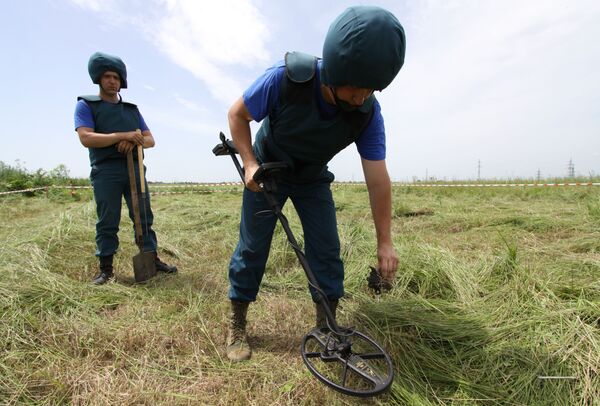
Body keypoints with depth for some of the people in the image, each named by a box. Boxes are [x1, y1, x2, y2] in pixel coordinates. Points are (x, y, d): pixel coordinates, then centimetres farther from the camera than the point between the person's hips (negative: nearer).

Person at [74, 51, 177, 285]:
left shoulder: (132, 109, 21)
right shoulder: (86, 105, 7)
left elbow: (150, 140, 14)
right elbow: (86, 138, -9)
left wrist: (133, 141, -8)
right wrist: (123, 135, -15)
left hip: (134, 168, 4)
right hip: (105, 171, -4)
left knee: (144, 217, 4)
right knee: (107, 222, -1)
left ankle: (152, 260, 10)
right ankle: (105, 268, 8)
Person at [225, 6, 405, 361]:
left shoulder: (368, 112, -24)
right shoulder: (286, 79, -31)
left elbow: (378, 179, -21)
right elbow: (237, 114, -14)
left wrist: (385, 241, -19)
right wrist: (250, 163, -25)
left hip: (313, 178, 2)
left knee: (327, 250, -3)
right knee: (252, 247, -1)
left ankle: (327, 325, 17)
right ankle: (237, 325, 19)